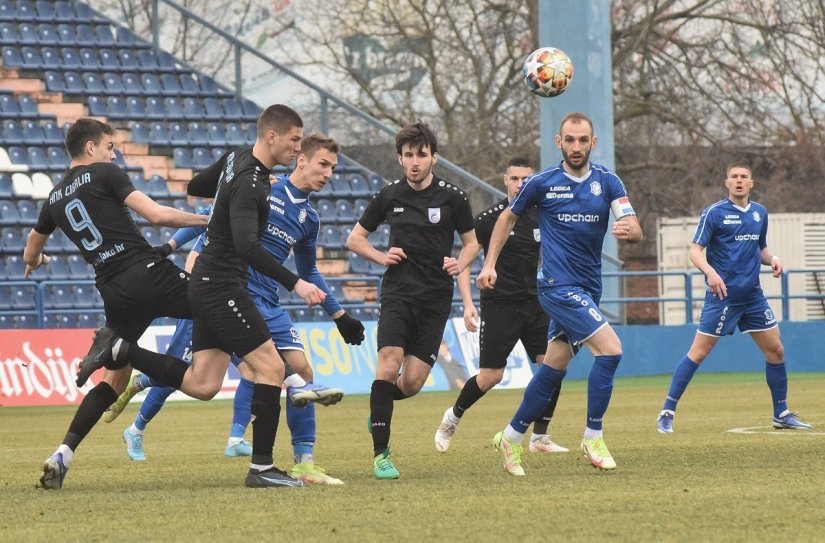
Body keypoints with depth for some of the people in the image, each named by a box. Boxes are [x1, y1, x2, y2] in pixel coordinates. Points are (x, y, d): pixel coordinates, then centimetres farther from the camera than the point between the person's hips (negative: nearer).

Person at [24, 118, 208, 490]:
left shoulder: (55, 199, 19)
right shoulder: (104, 174, 1)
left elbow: (31, 253, 35)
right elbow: (156, 215, -9)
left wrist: (34, 263, 60)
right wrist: (207, 220, 3)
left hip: (114, 292, 6)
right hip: (147, 273, -6)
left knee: (115, 376, 13)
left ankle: (63, 455, 1)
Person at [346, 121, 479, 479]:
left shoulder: (451, 197, 1)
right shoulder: (389, 197, 4)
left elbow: (471, 242, 13)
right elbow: (355, 239, 15)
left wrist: (460, 263, -9)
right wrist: (382, 257, -3)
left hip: (436, 298, 0)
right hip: (397, 292, 0)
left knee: (412, 383, -6)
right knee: (389, 366, -19)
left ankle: (378, 409, 30)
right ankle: (381, 454, -15)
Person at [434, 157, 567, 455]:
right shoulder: (489, 218, -8)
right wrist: (468, 304, -13)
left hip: (534, 302, 4)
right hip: (499, 304, -4)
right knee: (490, 376, -7)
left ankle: (539, 437, 3)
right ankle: (452, 417, 21)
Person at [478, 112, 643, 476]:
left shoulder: (607, 182, 1)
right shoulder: (542, 183, -5)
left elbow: (635, 230, -8)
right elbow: (508, 217, 11)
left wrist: (628, 230, -32)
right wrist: (489, 264, 6)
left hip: (588, 289, 5)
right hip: (558, 285, -5)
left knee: (555, 367, 10)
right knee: (610, 349, -19)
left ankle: (511, 438, 25)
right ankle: (593, 438, -11)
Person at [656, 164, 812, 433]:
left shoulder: (760, 213, 12)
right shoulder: (714, 213, -6)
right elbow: (695, 250, -10)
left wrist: (773, 259, 1)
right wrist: (710, 271, -28)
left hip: (753, 296, 6)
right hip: (722, 295, -6)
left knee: (775, 351, 6)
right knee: (698, 352, -9)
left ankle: (781, 414, 20)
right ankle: (667, 413, -4)